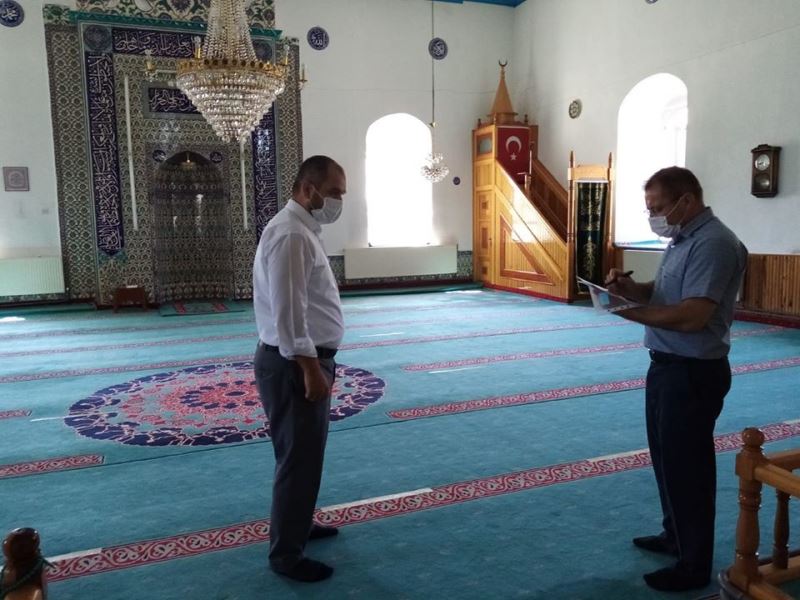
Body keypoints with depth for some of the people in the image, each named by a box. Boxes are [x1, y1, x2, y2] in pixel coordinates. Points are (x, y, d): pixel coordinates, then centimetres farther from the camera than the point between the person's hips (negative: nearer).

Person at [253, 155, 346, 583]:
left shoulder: (302, 230, 13)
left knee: (304, 454, 23)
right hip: (293, 365, -11)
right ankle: (286, 554, 17)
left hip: (305, 360, 11)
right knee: (299, 459, 1)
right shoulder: (290, 234, -20)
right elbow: (287, 311, -25)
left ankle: (298, 524, 41)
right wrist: (310, 368, -22)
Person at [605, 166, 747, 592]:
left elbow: (691, 316, -29)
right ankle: (675, 535, 40)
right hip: (668, 366, 10)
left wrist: (628, 311, -20)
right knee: (667, 458, 21)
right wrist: (630, 288, -4)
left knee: (687, 466, 2)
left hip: (693, 373, -10)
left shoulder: (713, 243, -21)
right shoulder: (683, 239, 12)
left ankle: (694, 566, 19)